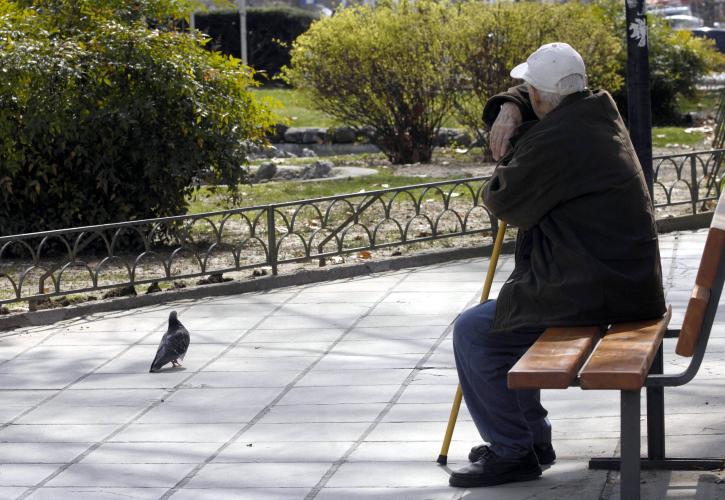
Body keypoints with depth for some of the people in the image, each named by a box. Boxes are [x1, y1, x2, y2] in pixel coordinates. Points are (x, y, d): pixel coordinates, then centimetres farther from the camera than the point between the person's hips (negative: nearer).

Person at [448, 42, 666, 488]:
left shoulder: (551, 140, -20)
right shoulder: (601, 113, 11)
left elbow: (502, 202, -8)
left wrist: (513, 148, 7)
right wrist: (509, 109, 7)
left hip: (590, 294, -10)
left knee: (473, 333, -5)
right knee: (502, 320, 27)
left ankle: (513, 451, 2)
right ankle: (532, 438, 33)